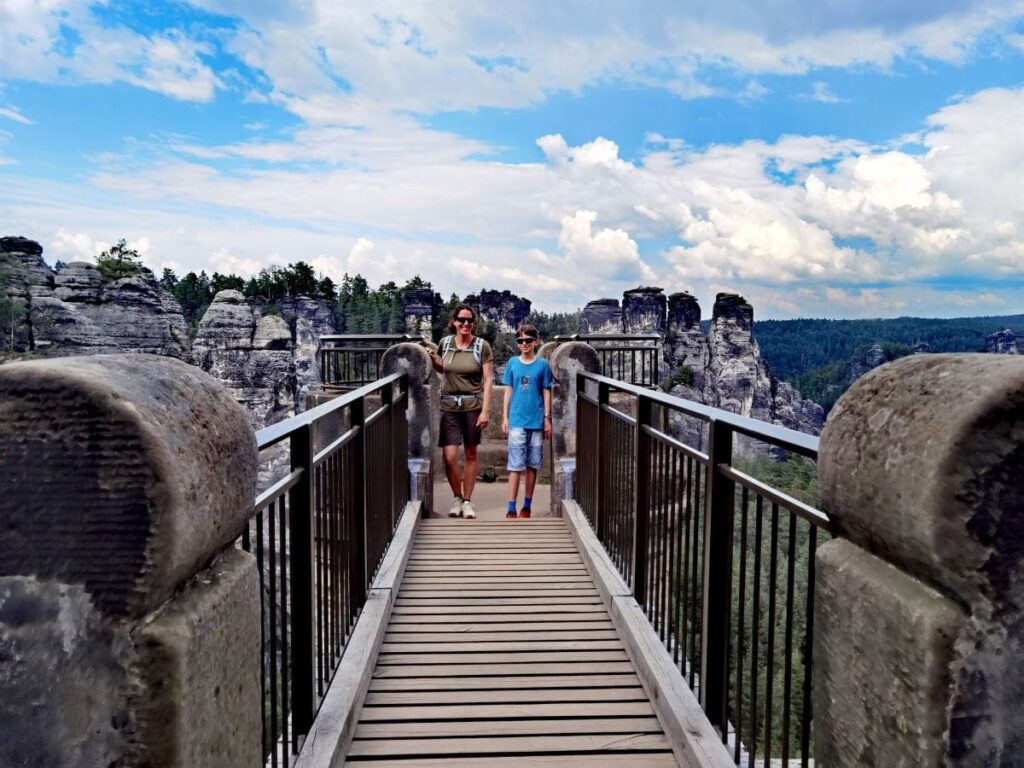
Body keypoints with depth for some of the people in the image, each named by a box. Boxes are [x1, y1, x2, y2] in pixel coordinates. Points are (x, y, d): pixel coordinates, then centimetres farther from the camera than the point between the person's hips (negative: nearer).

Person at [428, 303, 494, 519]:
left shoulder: (482, 346, -4)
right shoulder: (445, 343, 3)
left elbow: (488, 380, -5)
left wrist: (485, 411, -12)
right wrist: (433, 359, -1)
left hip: (473, 405, -1)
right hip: (449, 405, 1)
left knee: (471, 454, 7)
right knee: (450, 457, -6)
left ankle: (467, 501, 21)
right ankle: (457, 498, 16)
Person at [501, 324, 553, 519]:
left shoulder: (542, 364, 2)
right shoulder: (512, 363, 4)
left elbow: (546, 393, 4)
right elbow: (508, 391, 8)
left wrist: (547, 418, 1)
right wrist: (505, 418, 5)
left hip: (536, 421, 1)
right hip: (517, 421, 0)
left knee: (532, 466, 8)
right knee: (516, 466, -4)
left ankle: (527, 506, 18)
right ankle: (511, 509, -2)